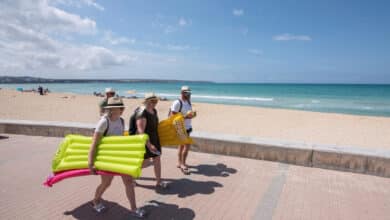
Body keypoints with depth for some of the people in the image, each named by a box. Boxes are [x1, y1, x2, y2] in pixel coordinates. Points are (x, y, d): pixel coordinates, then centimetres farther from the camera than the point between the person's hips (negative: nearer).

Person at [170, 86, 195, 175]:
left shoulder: (188, 101, 7)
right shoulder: (177, 103, -17)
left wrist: (191, 114, -2)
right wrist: (185, 117, -26)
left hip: (188, 127, 8)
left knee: (182, 145, 16)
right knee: (187, 145, -10)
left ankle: (180, 163, 29)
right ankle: (183, 165, 2)